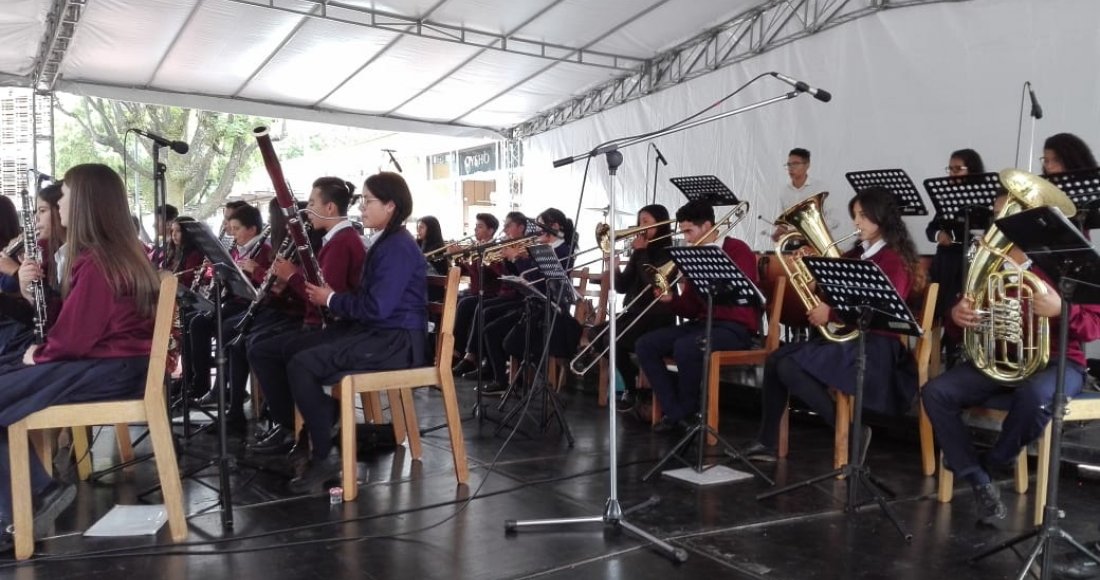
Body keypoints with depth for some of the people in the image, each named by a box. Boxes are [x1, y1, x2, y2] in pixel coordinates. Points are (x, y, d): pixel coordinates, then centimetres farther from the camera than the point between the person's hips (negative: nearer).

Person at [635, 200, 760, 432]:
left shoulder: (737, 250, -5)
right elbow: (691, 311, 13)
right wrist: (672, 300, -8)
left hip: (735, 327, -7)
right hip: (703, 323, 8)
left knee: (685, 347, -35)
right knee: (645, 345, -8)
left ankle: (688, 413, -10)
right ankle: (675, 413, -10)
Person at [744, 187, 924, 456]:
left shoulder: (894, 259, -10)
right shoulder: (859, 253, 15)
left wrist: (832, 314, -19)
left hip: (875, 346, -9)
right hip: (847, 336, 9)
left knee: (789, 368, -22)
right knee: (775, 359, -3)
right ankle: (766, 442, 1)